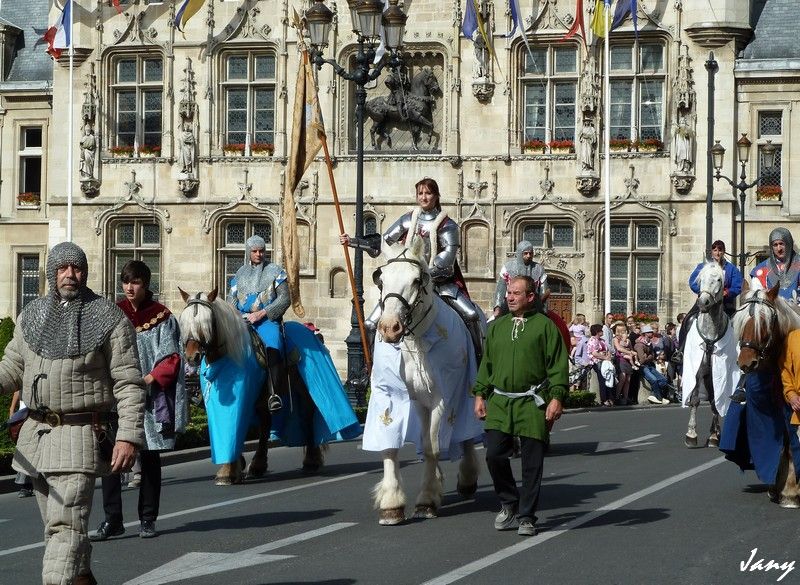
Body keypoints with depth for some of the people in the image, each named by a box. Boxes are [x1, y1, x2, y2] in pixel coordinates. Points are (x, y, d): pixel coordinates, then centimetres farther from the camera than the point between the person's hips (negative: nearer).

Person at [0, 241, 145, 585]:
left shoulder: (110, 319, -4)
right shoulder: (31, 316, 12)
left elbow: (129, 384, -7)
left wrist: (129, 436, -16)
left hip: (80, 435, -6)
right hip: (36, 432, 6)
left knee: (65, 524, -14)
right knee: (56, 523, 16)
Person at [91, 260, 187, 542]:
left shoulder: (161, 317, 1)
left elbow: (171, 359, -3)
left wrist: (150, 379, -17)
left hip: (149, 396, -2)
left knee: (149, 458, 6)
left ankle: (148, 519, 15)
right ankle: (112, 519, -1)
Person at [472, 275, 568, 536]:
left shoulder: (545, 325, 0)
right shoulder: (497, 326, 14)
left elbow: (558, 365, -4)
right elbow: (486, 364, 19)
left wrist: (556, 397, -12)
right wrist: (480, 394, 11)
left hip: (533, 404, -4)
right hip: (500, 402, 4)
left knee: (532, 463, 0)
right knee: (495, 455, -5)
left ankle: (526, 517, 9)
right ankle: (509, 504, 17)